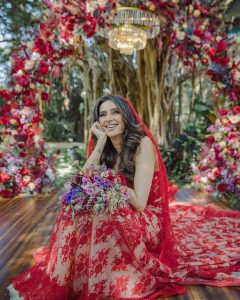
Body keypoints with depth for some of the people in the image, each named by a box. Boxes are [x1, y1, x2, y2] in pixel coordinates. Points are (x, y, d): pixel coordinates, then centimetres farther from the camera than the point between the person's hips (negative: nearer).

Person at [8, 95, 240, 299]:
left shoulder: (142, 144, -20)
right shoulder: (106, 148, 1)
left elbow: (138, 202, -26)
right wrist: (100, 143, -15)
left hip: (148, 221, -6)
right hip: (120, 215, 6)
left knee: (95, 221, -29)